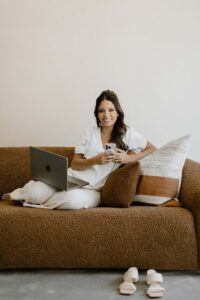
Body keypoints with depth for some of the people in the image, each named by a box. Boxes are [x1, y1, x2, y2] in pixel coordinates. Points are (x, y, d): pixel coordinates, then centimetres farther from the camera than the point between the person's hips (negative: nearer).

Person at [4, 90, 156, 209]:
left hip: (94, 190, -1)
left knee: (74, 199, -38)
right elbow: (75, 164, 4)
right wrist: (95, 160, -16)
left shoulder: (128, 133, 4)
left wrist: (128, 158, -13)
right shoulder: (89, 133, 8)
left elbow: (153, 150, 4)